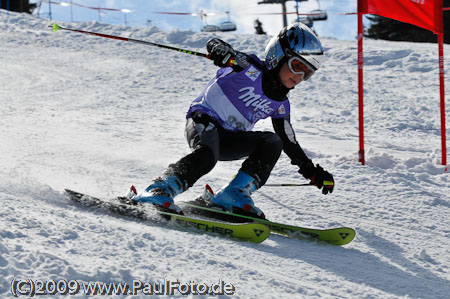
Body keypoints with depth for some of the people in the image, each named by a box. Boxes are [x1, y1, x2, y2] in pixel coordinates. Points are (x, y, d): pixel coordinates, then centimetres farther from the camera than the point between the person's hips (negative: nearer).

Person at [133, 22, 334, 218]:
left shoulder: (279, 104, 9)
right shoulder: (250, 68, -9)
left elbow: (290, 144, 18)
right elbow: (214, 45, -17)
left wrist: (313, 172, 12)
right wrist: (222, 52, -42)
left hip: (229, 140, 7)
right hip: (203, 121, -7)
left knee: (273, 142, -14)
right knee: (207, 155, -36)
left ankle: (235, 194, -22)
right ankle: (159, 190, -38)